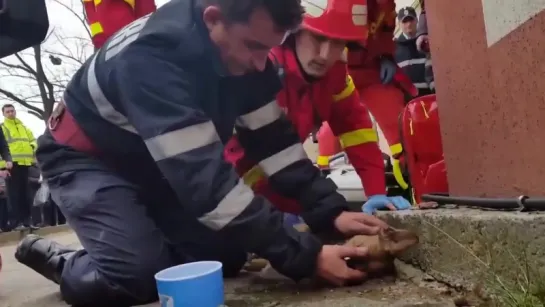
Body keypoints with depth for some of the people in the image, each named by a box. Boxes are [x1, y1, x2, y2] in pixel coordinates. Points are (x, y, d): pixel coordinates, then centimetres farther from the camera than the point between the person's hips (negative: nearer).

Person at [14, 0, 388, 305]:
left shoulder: (240, 47, -14)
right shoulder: (153, 57, -37)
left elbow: (272, 139, -10)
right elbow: (204, 178, -41)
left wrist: (331, 211, -21)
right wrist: (306, 256, -39)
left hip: (155, 163, 6)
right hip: (86, 157, -6)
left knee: (226, 258, -3)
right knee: (142, 276, -24)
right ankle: (61, 262, 5)